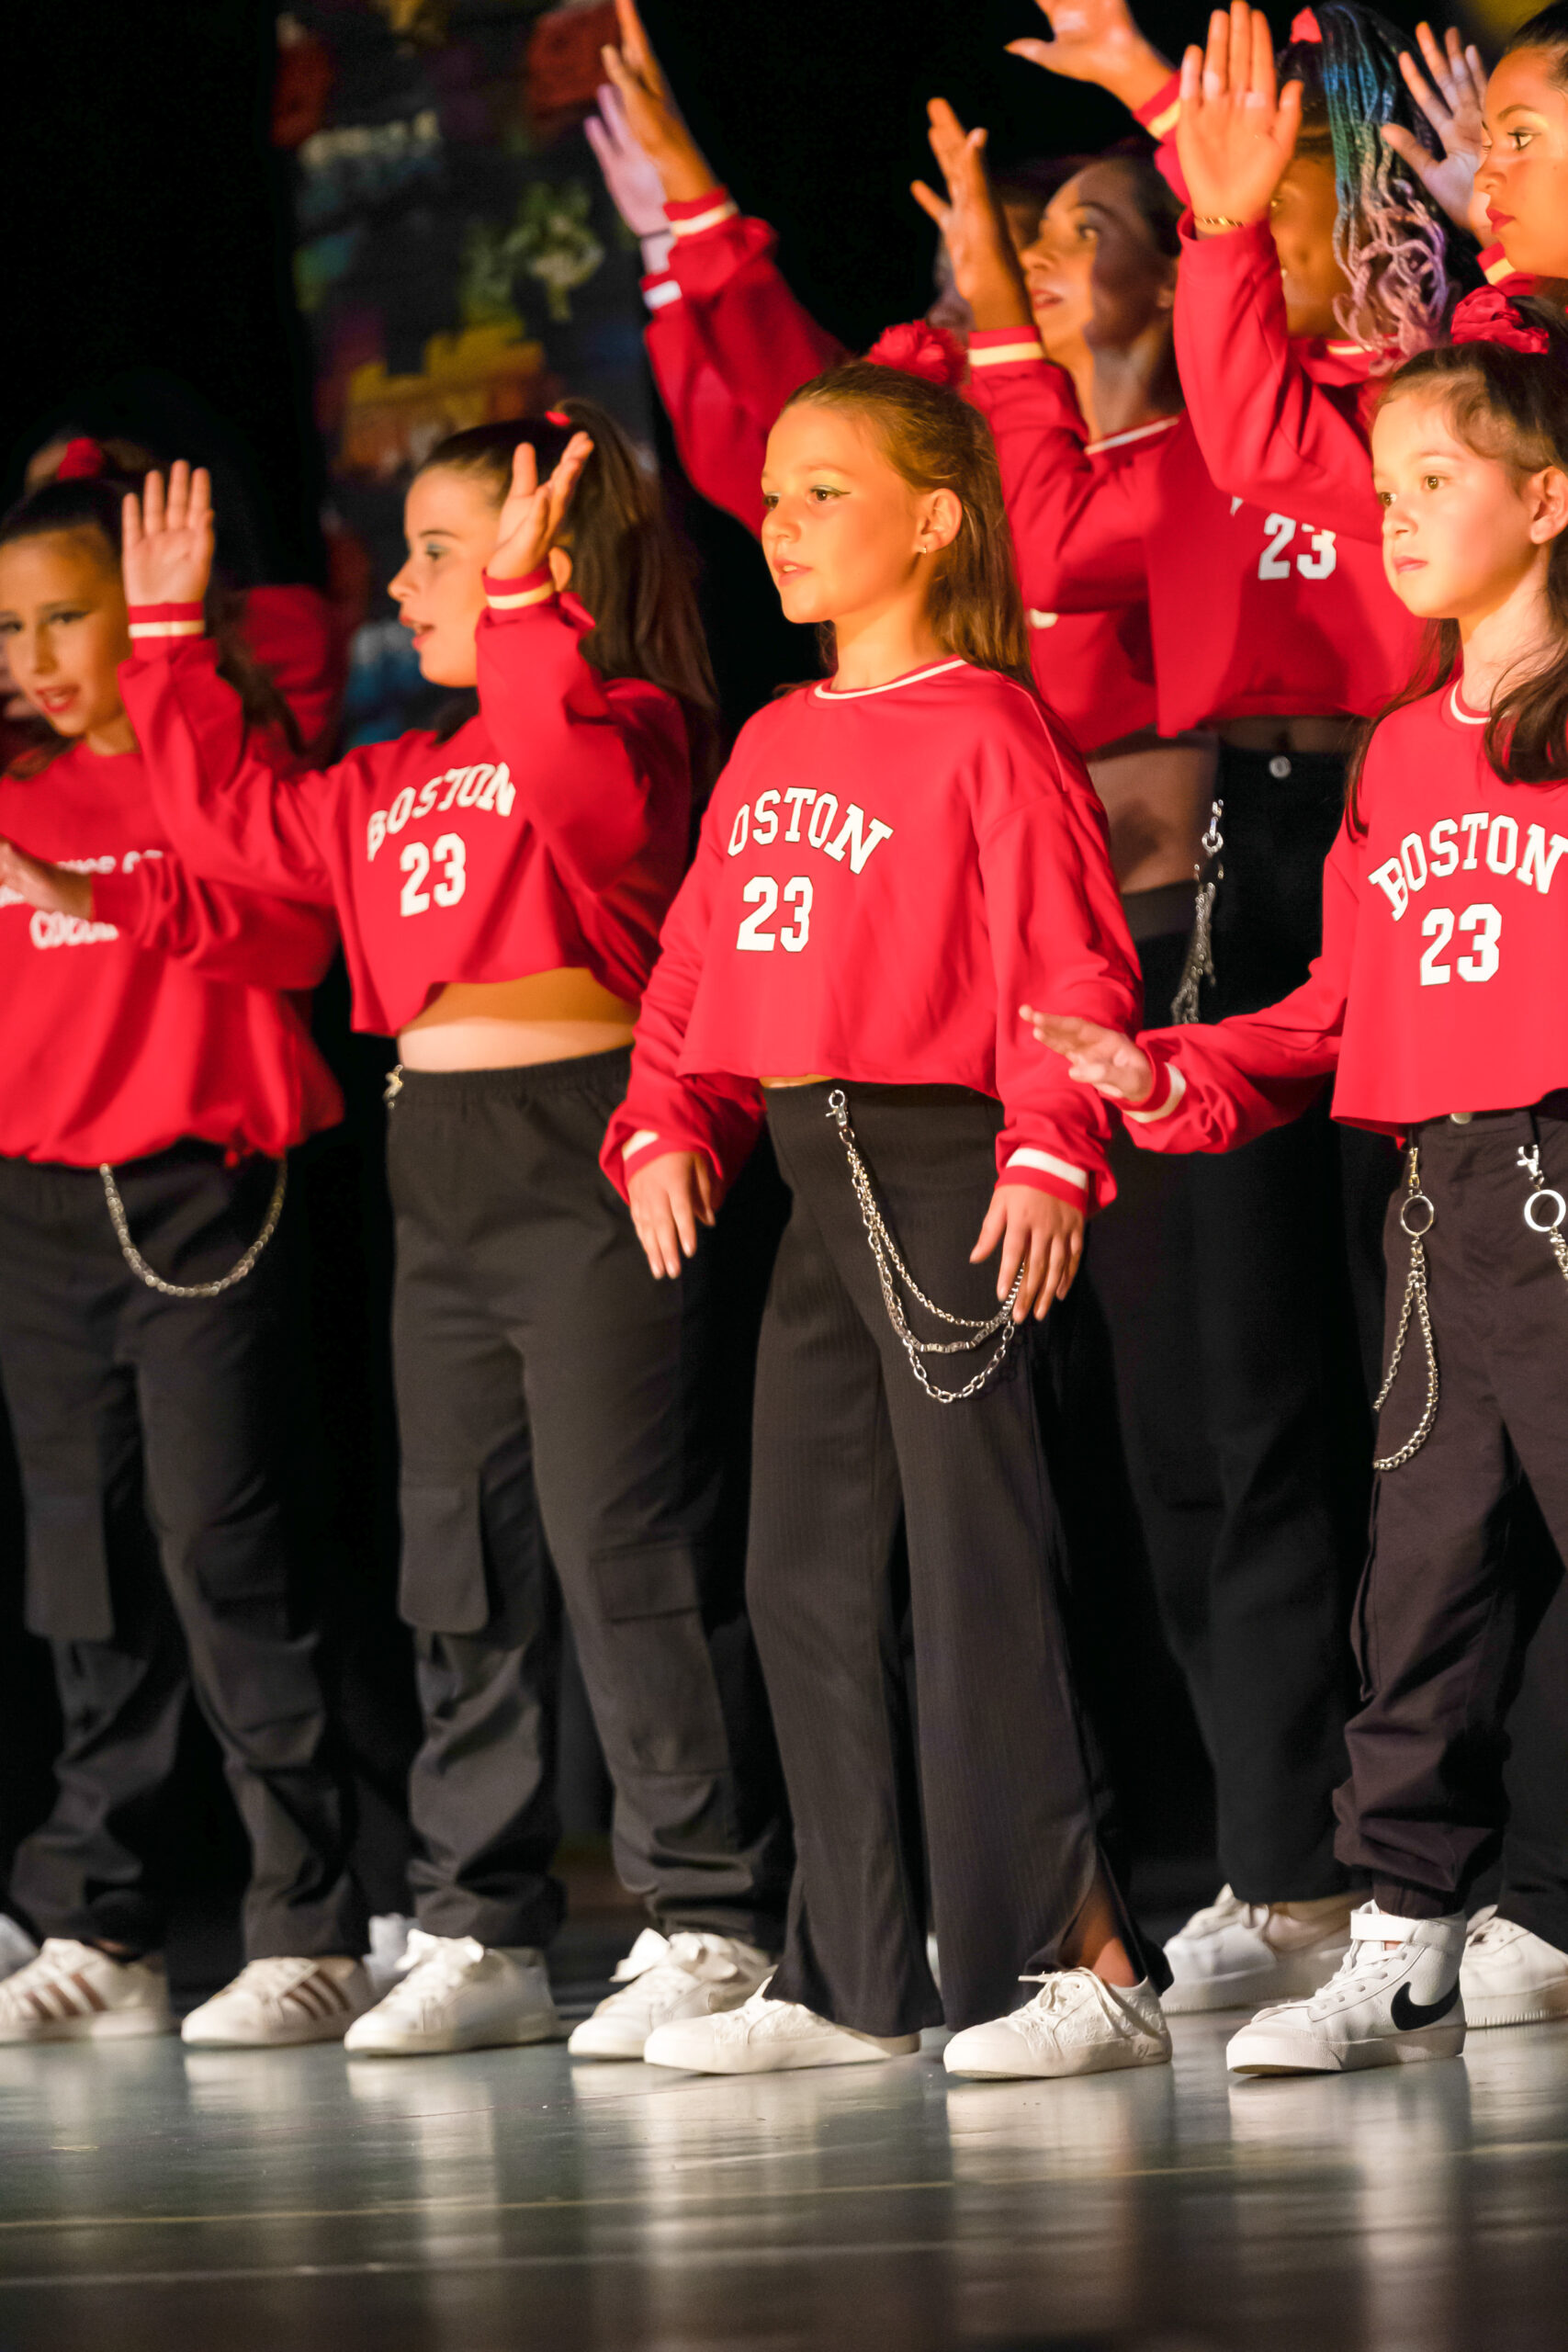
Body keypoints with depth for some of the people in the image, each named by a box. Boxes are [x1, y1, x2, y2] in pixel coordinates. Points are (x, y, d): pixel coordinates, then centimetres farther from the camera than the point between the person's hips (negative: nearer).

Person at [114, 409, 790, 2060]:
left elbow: (560, 761, -28)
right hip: (440, 1169, 9)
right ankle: (479, 1936, 17)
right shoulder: (393, 788, 19)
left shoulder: (621, 733, -6)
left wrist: (520, 590, -32)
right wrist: (168, 635, 26)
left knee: (626, 1551, -8)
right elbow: (232, 819, 26)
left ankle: (707, 1922, -3)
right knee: (460, 1567, 11)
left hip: (582, 1148, -9)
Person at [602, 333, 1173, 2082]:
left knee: (975, 1572, -8)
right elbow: (698, 966, 18)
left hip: (951, 1170, -9)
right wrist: (667, 1125, 3)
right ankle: (855, 1981, 16)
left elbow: (1071, 967, -14)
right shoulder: (769, 750, 14)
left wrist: (1050, 1161, -22)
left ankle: (1081, 1959, -3)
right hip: (814, 1183, 9)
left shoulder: (985, 730, -10)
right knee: (808, 1578, 9)